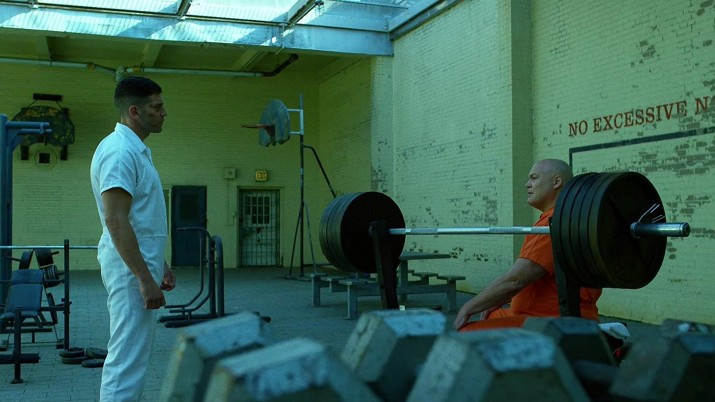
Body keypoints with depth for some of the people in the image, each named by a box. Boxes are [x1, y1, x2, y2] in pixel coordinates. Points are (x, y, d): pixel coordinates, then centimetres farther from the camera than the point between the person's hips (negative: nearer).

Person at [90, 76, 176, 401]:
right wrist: (145, 278, -25)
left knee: (133, 353, 17)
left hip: (140, 264, 11)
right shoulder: (119, 151, -17)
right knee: (127, 359, -5)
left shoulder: (136, 149, 14)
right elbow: (116, 221, -24)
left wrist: (159, 266, 21)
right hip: (131, 268, -11)